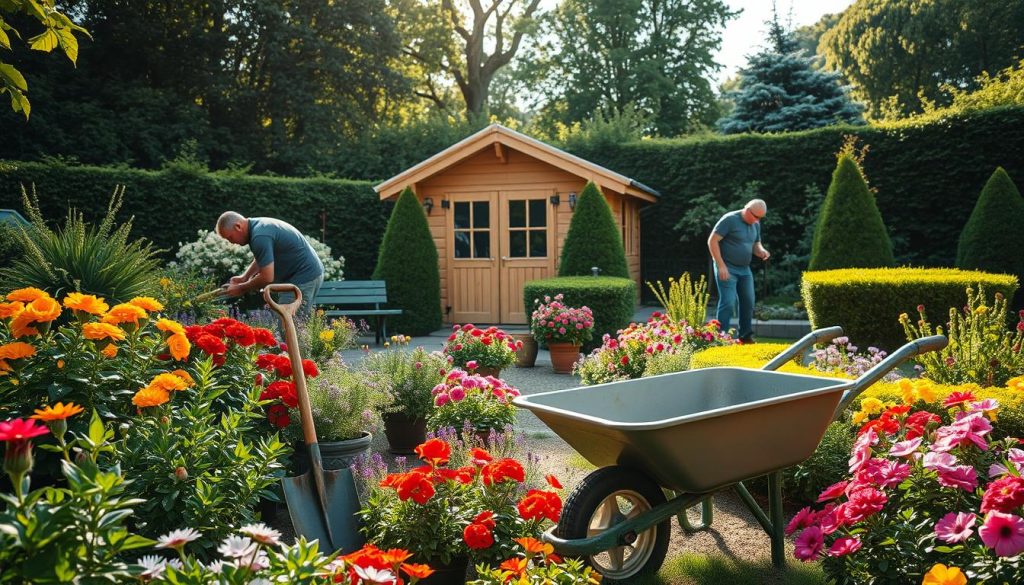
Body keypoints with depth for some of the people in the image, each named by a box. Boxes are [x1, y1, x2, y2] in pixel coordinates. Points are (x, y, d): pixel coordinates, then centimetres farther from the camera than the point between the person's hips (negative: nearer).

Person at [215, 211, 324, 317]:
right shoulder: (258, 225, 11)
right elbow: (261, 259, 28)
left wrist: (240, 289, -6)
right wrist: (244, 277, 14)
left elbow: (267, 278, -20)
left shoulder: (260, 237, -22)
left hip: (303, 279, -10)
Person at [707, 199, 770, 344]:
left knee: (748, 302, 9)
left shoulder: (756, 225, 10)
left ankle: (746, 336, 22)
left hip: (745, 269, 7)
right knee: (728, 303, -11)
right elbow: (712, 241, -15)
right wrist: (721, 266, -19)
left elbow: (756, 245, 21)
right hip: (727, 269, -7)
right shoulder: (730, 219, -13)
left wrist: (761, 251, -6)